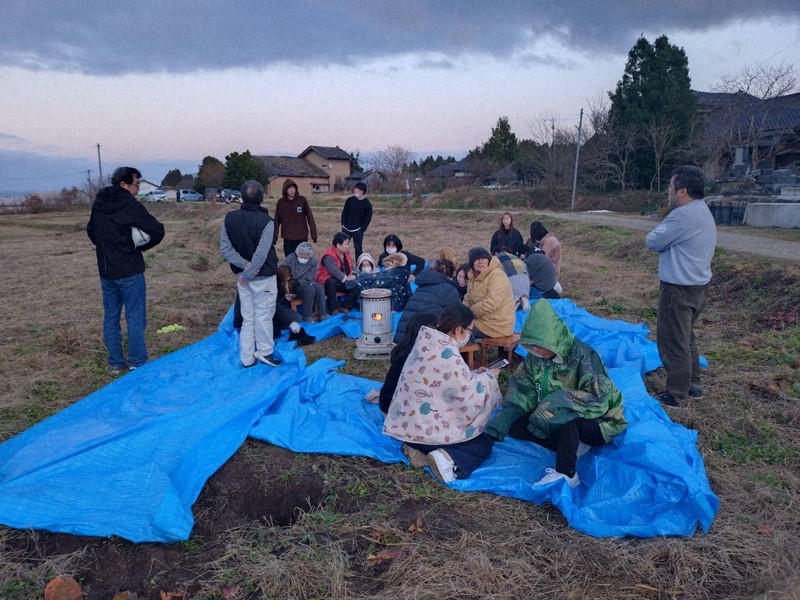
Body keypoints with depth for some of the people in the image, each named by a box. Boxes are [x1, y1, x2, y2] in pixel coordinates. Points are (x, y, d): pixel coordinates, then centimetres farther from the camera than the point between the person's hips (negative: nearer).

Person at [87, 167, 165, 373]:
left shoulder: (98, 203, 7)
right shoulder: (130, 205, -15)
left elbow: (91, 231, 21)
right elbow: (157, 231, -19)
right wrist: (142, 246, -3)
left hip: (105, 271, 7)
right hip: (130, 271, -7)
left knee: (111, 317, 13)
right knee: (135, 318, 2)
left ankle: (115, 363, 20)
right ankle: (137, 363, 8)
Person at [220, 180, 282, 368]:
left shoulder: (230, 218, 0)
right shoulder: (266, 222, -17)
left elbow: (225, 248, -4)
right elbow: (261, 255, -22)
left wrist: (243, 264, -9)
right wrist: (249, 274, -13)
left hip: (242, 276, 6)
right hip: (263, 277, -5)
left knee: (247, 318, 13)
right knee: (263, 315, 9)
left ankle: (247, 359, 19)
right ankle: (264, 351, 20)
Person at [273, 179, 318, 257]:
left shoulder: (302, 200, -3)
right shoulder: (281, 202, -1)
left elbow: (310, 217, -1)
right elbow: (277, 221, 4)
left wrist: (314, 235, -4)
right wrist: (274, 236, 4)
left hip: (302, 238, -1)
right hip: (288, 239, 1)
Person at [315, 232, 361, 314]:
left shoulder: (346, 253, 7)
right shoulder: (328, 256, -21)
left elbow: (350, 267, 14)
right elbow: (334, 270, -33)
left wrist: (352, 275, -8)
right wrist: (346, 278, -31)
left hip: (343, 281, 7)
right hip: (327, 281, -7)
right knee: (331, 282, -41)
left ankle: (344, 307, -9)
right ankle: (332, 310, -31)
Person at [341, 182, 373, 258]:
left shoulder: (367, 204, -6)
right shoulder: (349, 200, 3)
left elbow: (368, 218, -5)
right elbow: (344, 212, 10)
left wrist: (362, 229, -11)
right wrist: (343, 224, 2)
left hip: (357, 230, -4)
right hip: (346, 229, 4)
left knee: (358, 249, 0)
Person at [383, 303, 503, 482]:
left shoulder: (426, 343, 2)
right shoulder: (448, 354, -23)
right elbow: (468, 395, -16)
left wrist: (474, 374, 13)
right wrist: (488, 378, 0)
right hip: (425, 429, -8)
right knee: (484, 442, 10)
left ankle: (419, 448, 6)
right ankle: (447, 458, -14)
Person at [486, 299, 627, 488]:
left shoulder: (582, 355, -25)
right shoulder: (536, 356, -7)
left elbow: (599, 397, -33)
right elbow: (521, 388, -4)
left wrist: (559, 400, -41)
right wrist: (504, 419, -18)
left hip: (598, 422, -7)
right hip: (557, 418, 7)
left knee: (565, 415, -39)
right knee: (515, 426, -11)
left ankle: (566, 475, -23)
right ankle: (572, 447, -8)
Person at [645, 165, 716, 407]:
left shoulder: (683, 215, -22)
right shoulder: (704, 212, 12)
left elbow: (653, 242, -14)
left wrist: (659, 232, 3)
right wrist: (665, 239, 0)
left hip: (679, 289, -10)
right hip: (698, 285, 10)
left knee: (673, 342, 0)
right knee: (686, 338, 21)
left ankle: (676, 395, 9)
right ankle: (692, 384, 32)